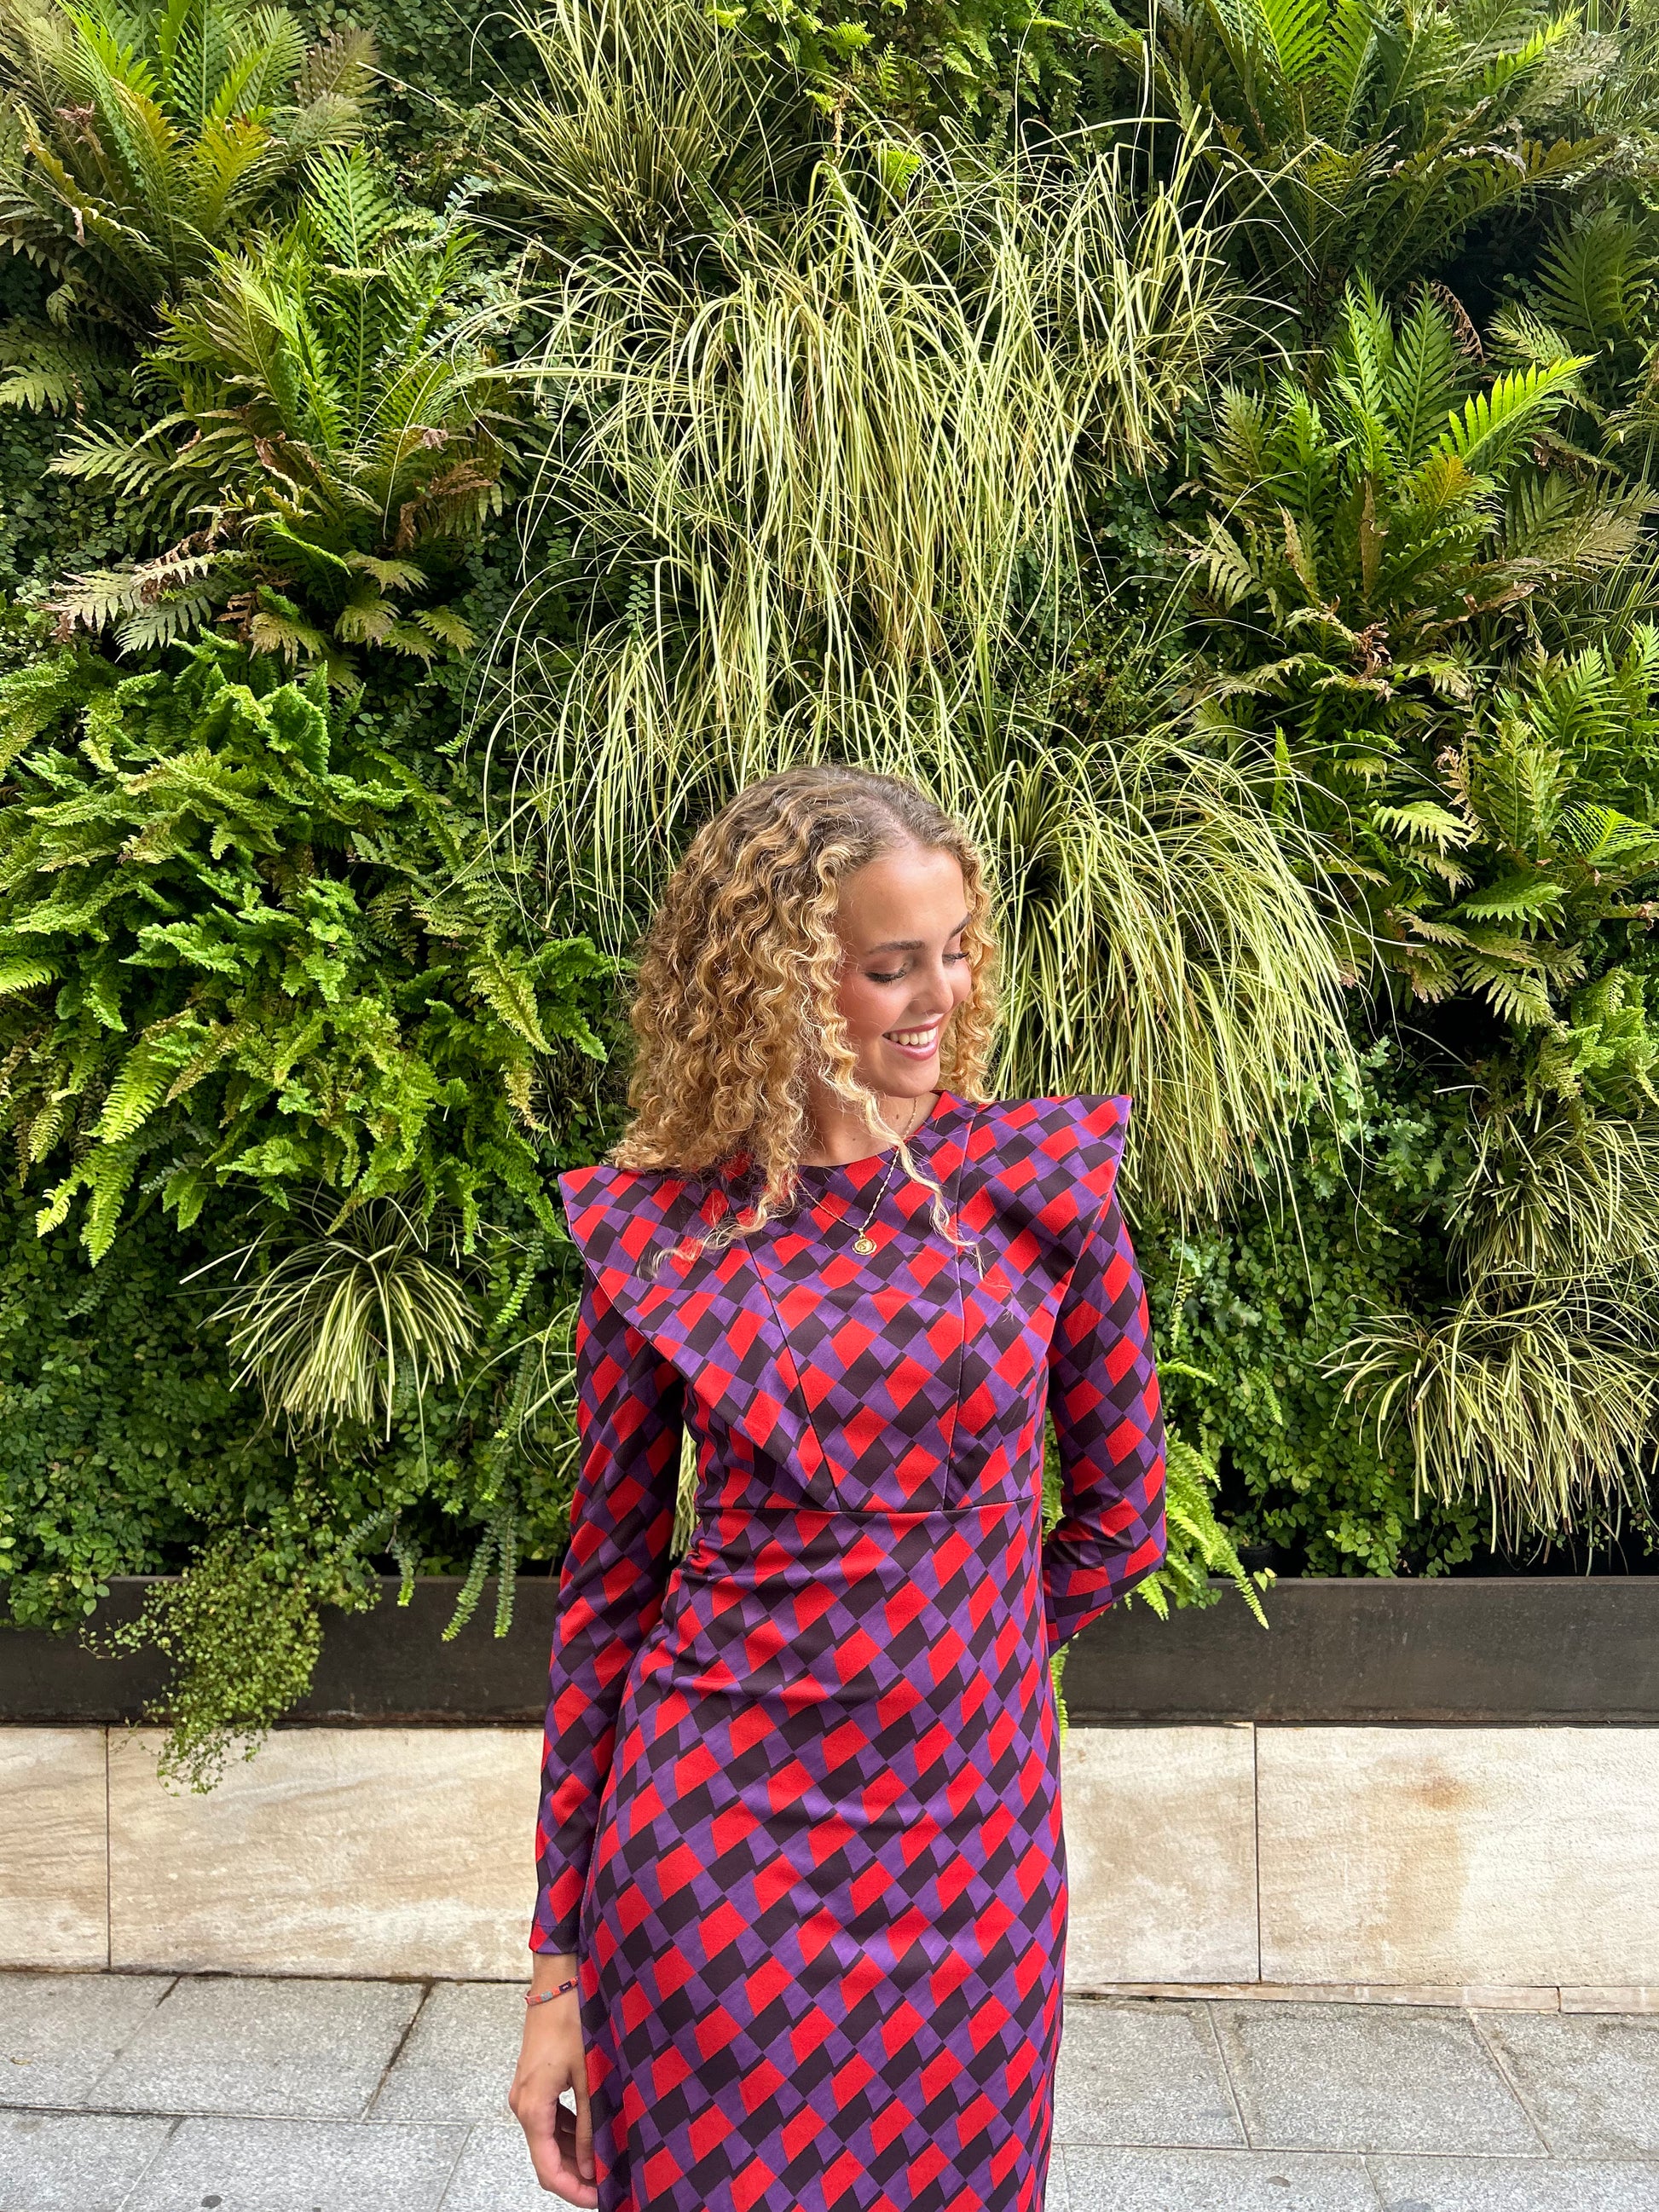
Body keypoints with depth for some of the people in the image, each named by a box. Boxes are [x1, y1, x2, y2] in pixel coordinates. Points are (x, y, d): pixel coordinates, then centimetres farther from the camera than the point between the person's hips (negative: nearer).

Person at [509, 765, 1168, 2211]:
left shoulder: (1045, 1178, -5)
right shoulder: (657, 1230, -5)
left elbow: (1122, 1517, 6)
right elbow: (608, 1588, 0)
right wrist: (559, 1959, 1)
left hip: (974, 1844, 1)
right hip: (711, 1856, -1)